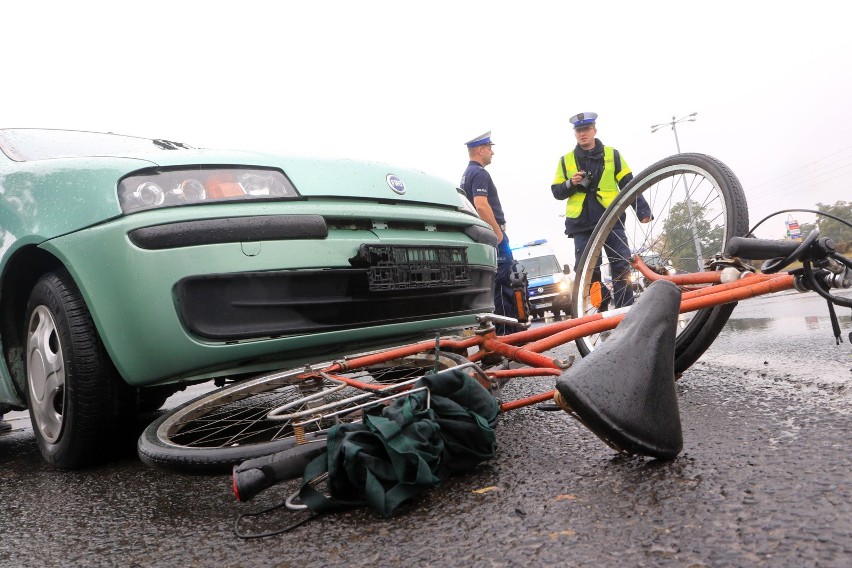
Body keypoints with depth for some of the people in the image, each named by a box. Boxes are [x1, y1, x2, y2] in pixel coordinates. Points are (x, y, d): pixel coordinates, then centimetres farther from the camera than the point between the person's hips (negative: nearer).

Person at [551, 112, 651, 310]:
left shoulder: (612, 154, 10)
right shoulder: (566, 160, 13)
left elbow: (629, 185, 8)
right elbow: (557, 192, 13)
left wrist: (642, 210, -3)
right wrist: (571, 184, -8)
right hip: (582, 225, 1)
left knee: (622, 268, -4)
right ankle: (600, 308, 9)